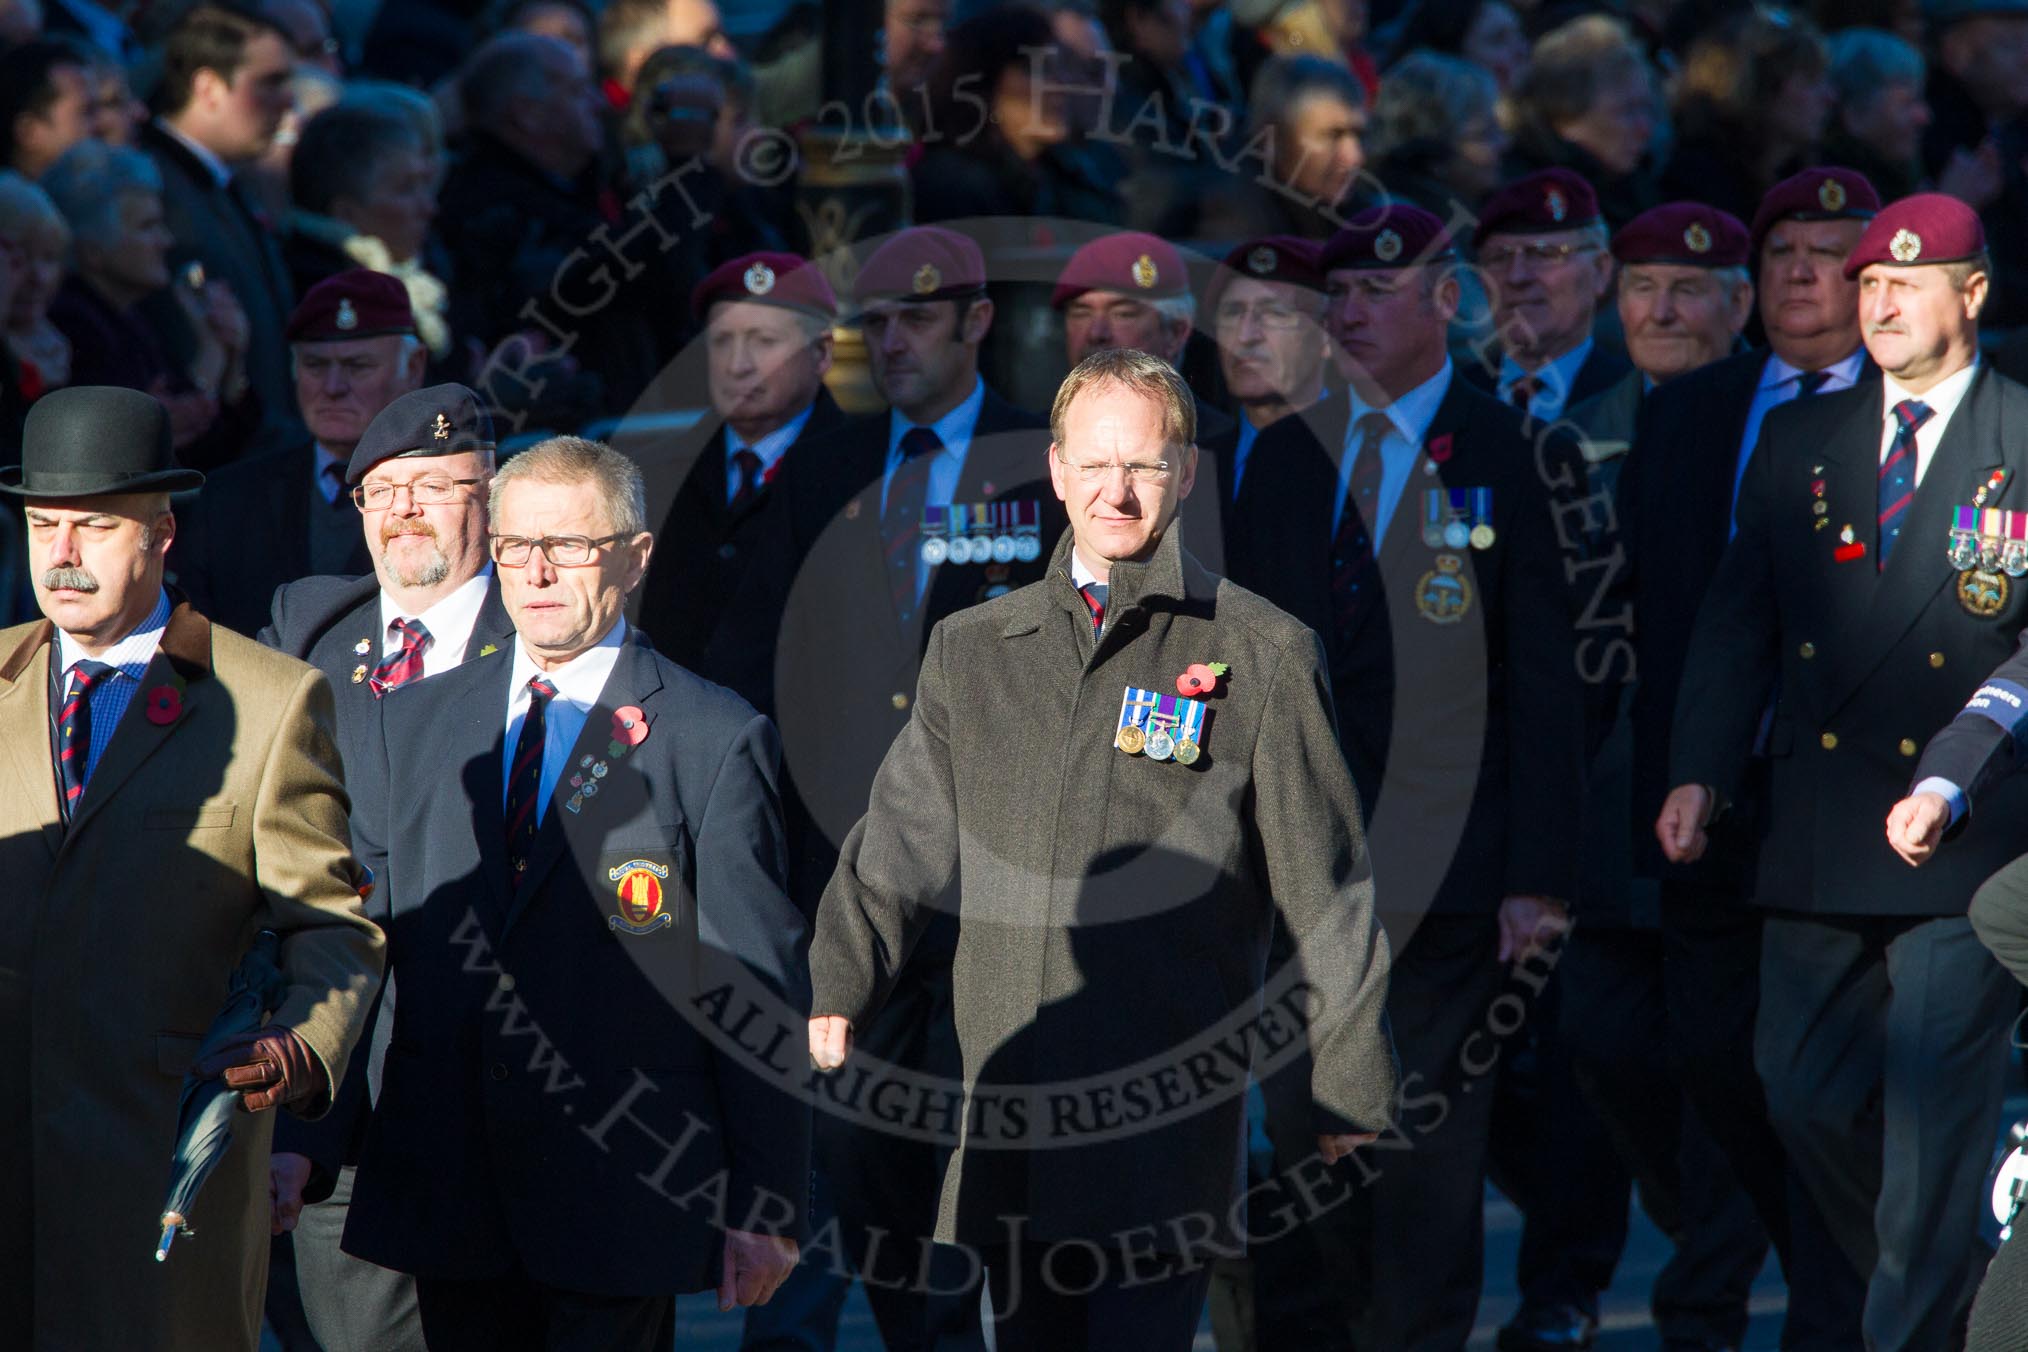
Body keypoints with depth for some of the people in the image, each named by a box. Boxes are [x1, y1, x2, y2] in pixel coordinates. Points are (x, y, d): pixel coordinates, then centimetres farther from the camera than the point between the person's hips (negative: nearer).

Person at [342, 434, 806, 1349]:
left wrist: (767, 1211, -6)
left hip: (622, 1201, -4)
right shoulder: (415, 722, 12)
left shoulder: (716, 742, -2)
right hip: (445, 1194, 4)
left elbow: (759, 996, -3)